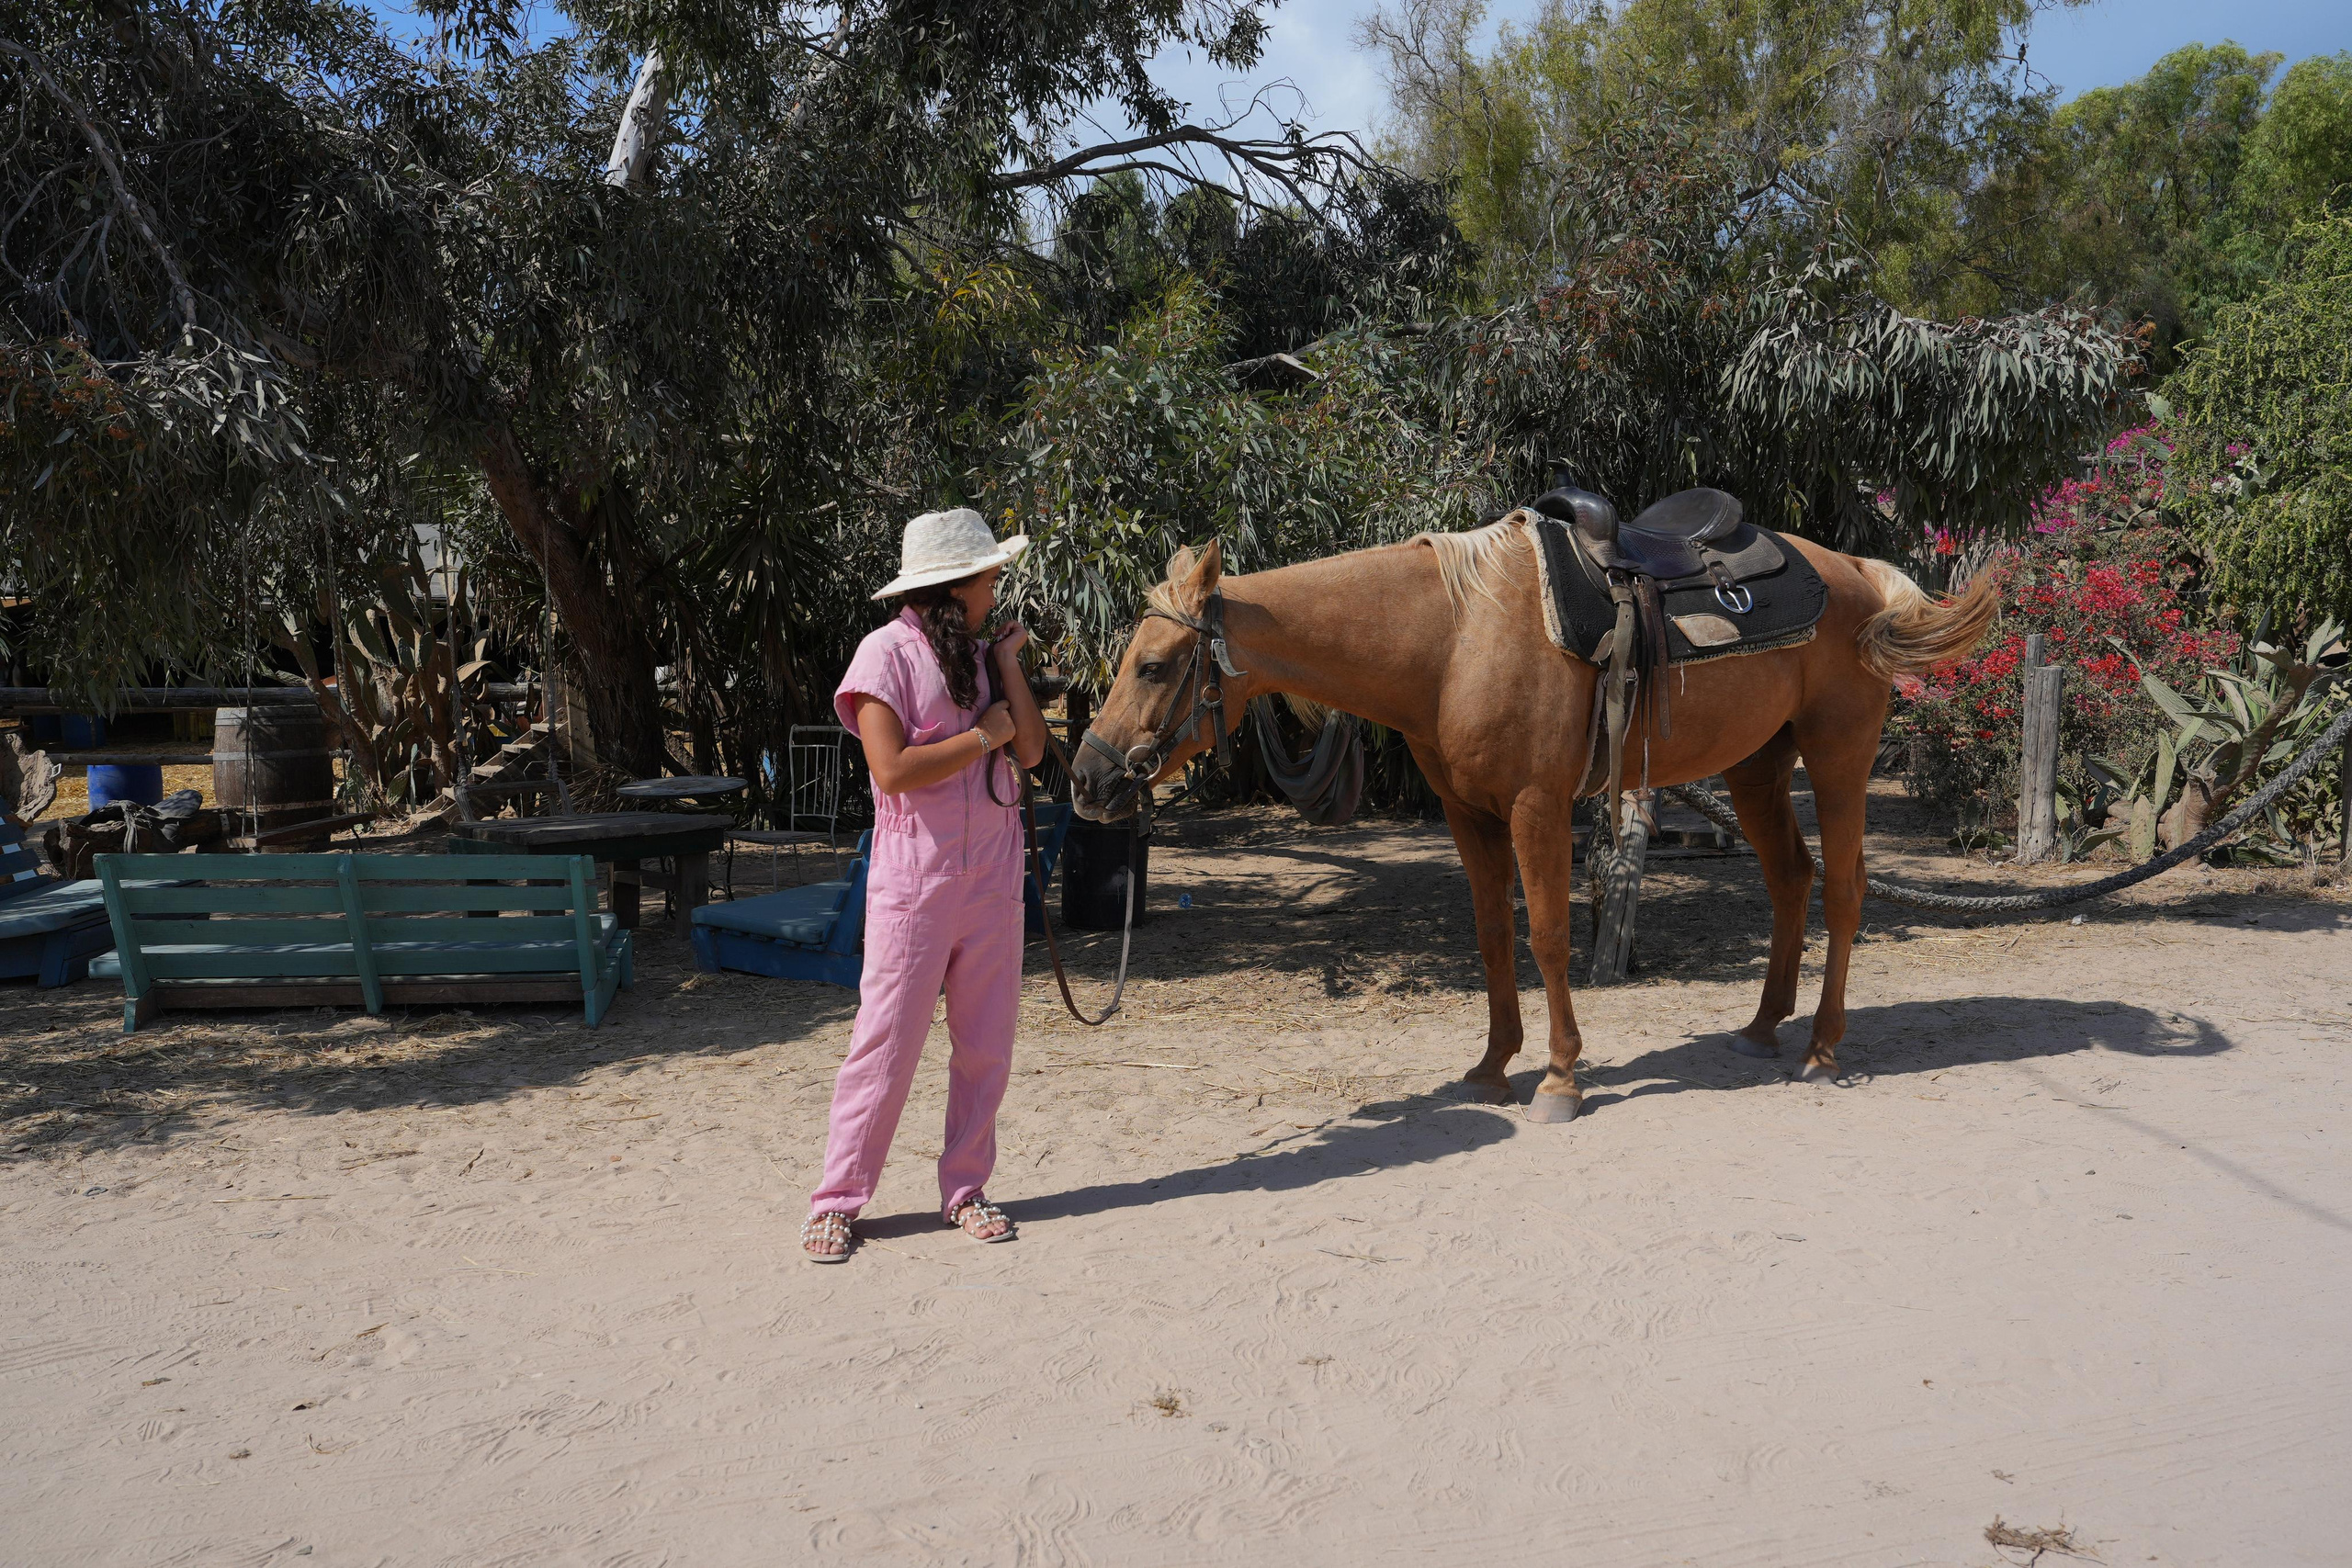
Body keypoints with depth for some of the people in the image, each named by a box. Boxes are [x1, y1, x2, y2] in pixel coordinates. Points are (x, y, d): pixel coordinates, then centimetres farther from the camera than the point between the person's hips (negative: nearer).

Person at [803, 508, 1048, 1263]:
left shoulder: (981, 655, 11)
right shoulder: (887, 654, -8)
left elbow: (1031, 749, 3)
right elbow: (893, 769, -18)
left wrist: (1008, 660, -1)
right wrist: (982, 736, -11)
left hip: (992, 878, 6)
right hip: (915, 878, -6)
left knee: (986, 1044, 9)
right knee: (887, 1041, -2)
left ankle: (965, 1188, 22)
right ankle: (837, 1201, 10)